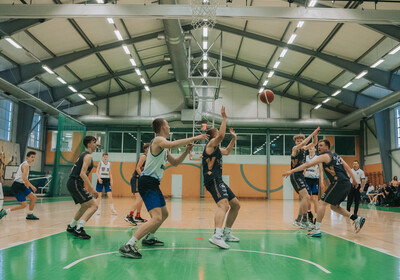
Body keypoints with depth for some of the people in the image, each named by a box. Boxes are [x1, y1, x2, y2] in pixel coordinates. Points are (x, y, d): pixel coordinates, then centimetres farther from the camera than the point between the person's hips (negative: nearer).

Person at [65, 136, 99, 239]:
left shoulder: (83, 154, 19)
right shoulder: (88, 156, -11)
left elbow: (73, 170, 26)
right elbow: (82, 174, -22)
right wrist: (92, 189, -25)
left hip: (71, 183, 10)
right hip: (75, 184, -10)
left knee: (85, 206, 25)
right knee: (94, 205, -14)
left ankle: (71, 227, 36)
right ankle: (79, 229, -22)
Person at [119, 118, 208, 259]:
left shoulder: (164, 147, 19)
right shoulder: (158, 140, -12)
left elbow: (175, 162, 26)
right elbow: (172, 144, -35)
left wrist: (186, 151, 11)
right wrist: (193, 138, -29)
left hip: (153, 184, 11)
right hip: (147, 182, -11)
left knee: (164, 214, 24)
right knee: (156, 218, -22)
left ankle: (149, 238, 40)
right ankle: (128, 246, -23)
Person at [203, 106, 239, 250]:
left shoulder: (216, 148, 25)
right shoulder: (211, 144, -3)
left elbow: (227, 151, 43)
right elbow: (221, 135, -22)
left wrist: (234, 138, 34)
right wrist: (224, 118, -15)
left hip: (218, 180, 11)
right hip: (213, 179, -11)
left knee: (236, 204, 15)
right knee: (224, 204, -31)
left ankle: (226, 233, 21)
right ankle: (217, 236, -46)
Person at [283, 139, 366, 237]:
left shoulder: (325, 156, 0)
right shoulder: (336, 155, 24)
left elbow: (308, 165, -6)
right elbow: (347, 167, 26)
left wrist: (292, 171, -5)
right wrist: (354, 180, 35)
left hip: (338, 182, -9)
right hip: (347, 184, 9)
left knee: (322, 203, -5)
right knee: (334, 206, 19)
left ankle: (317, 229, -9)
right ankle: (356, 219, 11)